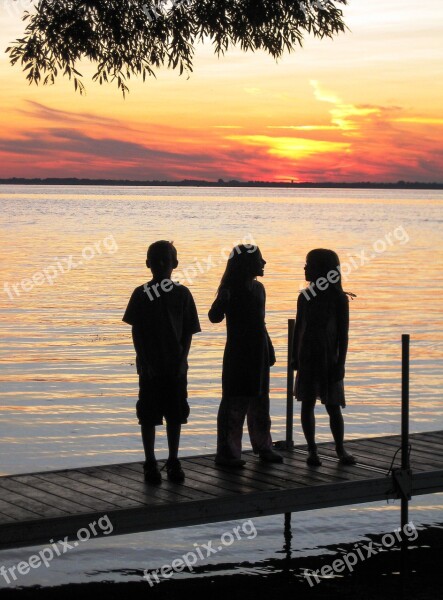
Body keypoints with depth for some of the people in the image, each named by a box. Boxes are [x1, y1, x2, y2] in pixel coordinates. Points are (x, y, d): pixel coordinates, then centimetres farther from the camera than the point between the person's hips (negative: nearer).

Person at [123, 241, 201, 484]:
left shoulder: (182, 293, 3)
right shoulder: (141, 294, -1)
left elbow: (188, 331, 2)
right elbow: (136, 331, -3)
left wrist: (181, 359, -9)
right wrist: (145, 361, -11)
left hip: (175, 366, 1)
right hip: (150, 367, -1)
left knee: (175, 415, 7)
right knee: (149, 416, 1)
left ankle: (173, 462, 17)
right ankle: (150, 464, 9)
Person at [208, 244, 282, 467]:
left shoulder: (257, 289, 11)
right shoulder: (231, 290, -12)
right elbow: (215, 317, -24)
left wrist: (269, 349, 19)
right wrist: (222, 300, -44)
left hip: (259, 356, 8)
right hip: (238, 355, -8)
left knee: (260, 402, 15)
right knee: (235, 403, -5)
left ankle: (263, 447, 25)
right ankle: (227, 452, 0)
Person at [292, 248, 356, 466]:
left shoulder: (339, 299, -6)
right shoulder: (305, 297, 6)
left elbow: (342, 334, -6)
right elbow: (298, 328, 12)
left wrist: (340, 364, -10)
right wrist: (294, 357, 9)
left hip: (329, 360, -4)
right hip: (307, 359, 4)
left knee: (333, 406, 0)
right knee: (307, 404, 3)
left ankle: (340, 449, 16)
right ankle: (312, 449, 12)